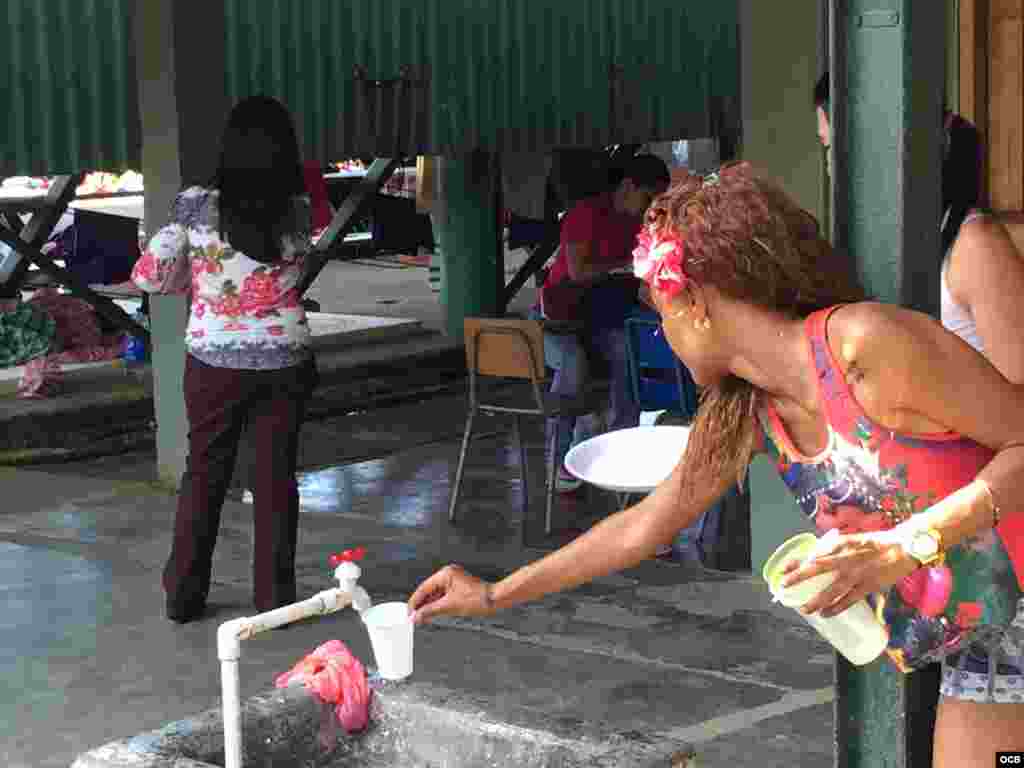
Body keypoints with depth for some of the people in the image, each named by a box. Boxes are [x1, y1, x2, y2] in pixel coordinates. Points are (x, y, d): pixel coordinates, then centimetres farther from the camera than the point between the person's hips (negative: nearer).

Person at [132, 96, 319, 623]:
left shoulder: (197, 205, -11)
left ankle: (183, 597, 21)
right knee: (276, 478, 10)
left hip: (214, 362, 0)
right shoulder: (297, 211, -7)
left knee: (203, 475, 14)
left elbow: (149, 277, -4)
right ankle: (274, 599, 15)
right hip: (283, 361, 0)